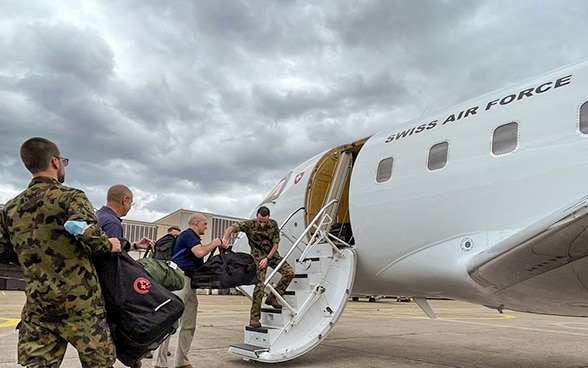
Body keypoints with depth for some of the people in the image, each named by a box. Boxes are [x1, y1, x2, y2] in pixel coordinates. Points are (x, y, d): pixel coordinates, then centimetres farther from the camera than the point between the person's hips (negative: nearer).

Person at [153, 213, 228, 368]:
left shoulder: (194, 237, 21)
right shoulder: (188, 234, -6)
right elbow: (200, 252, -19)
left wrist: (219, 245, 14)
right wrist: (214, 243, -4)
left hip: (190, 283, 10)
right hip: (180, 280, -10)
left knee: (188, 326, 11)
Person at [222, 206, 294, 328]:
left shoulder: (273, 224, -9)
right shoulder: (250, 224, -18)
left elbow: (276, 244, -5)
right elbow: (232, 227, -27)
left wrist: (267, 258, -15)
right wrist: (225, 238, -48)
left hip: (272, 254, 4)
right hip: (258, 256, -4)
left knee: (289, 272, -12)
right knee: (259, 285, -13)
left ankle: (272, 297, 2)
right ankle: (254, 318, -4)